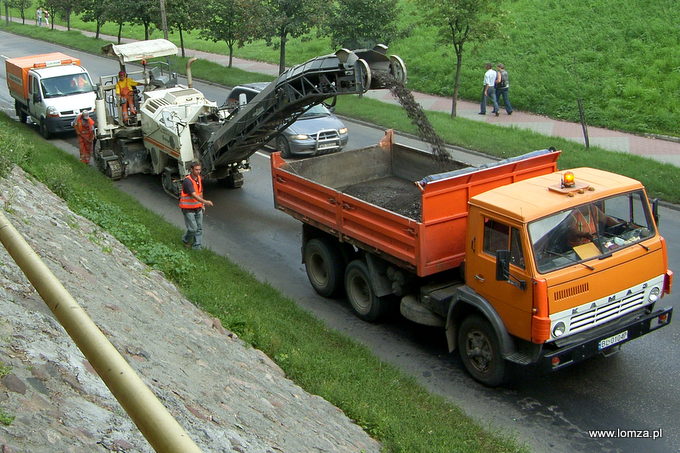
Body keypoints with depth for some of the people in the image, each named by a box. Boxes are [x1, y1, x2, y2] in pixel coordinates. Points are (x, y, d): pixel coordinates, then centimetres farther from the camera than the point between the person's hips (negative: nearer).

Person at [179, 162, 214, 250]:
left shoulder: (199, 178, 3)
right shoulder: (187, 181, -24)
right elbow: (194, 195, -33)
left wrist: (202, 204, 16)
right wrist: (205, 202, -44)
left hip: (198, 208, 7)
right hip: (188, 209, -7)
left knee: (199, 228, 8)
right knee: (193, 228, -5)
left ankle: (197, 246, 18)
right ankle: (186, 240, 24)